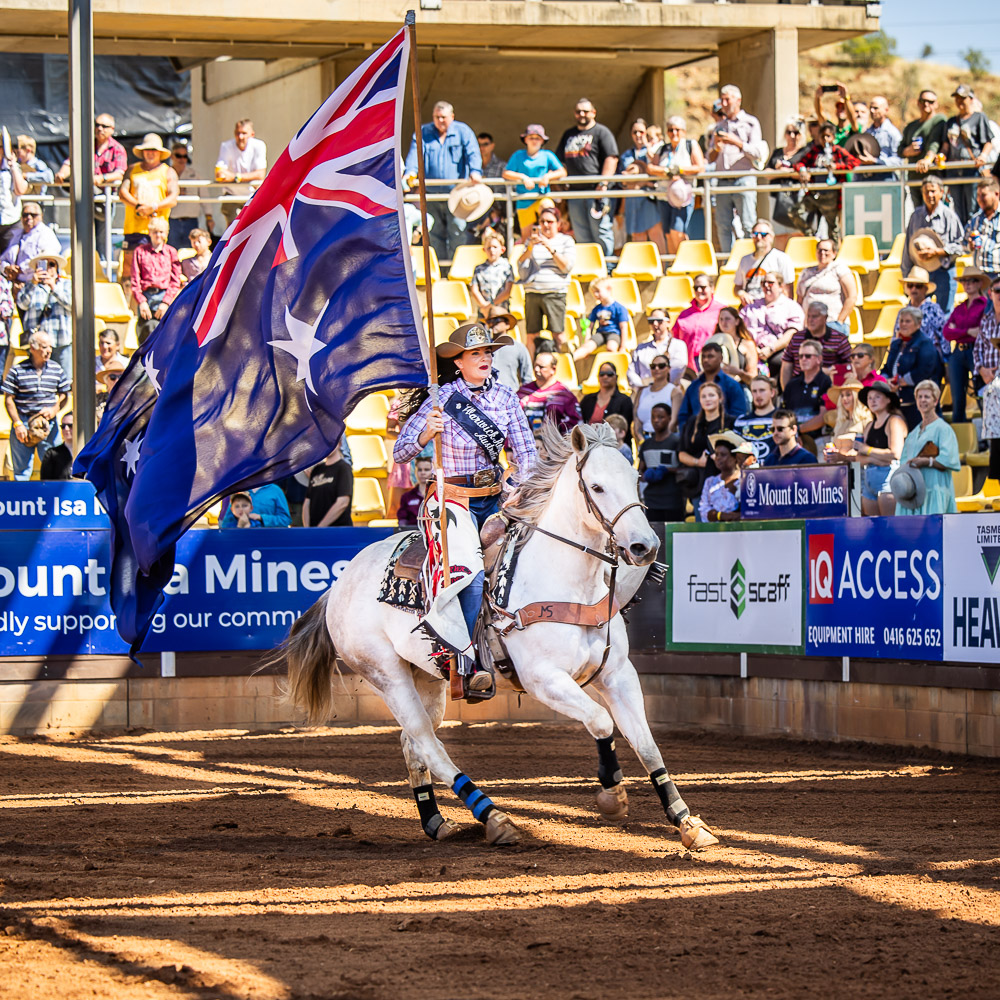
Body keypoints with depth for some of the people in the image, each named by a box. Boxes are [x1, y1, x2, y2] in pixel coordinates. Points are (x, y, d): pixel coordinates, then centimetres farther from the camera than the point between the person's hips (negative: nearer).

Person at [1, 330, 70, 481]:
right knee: (21, 469, 3)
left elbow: (64, 395, 14)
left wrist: (55, 409, -6)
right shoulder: (18, 370, -3)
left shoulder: (57, 370, 5)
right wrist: (17, 424, -9)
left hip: (48, 424, 2)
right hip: (23, 422, -2)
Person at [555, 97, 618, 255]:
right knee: (581, 235, 7)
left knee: (601, 232, -7)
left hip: (595, 189, -6)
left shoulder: (601, 132, 2)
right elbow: (560, 161, 24)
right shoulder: (568, 134, 20)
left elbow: (611, 158, -8)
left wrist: (603, 183, -17)